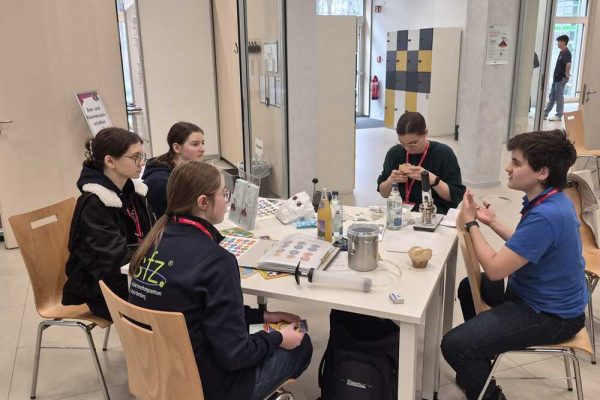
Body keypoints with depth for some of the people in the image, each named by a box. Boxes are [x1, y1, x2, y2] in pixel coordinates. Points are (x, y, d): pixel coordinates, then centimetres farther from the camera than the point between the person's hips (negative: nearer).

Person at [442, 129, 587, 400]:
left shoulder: (545, 215, -32)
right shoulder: (552, 200, 1)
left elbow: (495, 269, -26)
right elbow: (523, 246, 15)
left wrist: (471, 223, -15)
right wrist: (493, 223, 11)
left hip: (550, 316, -11)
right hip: (540, 295, 11)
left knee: (454, 345, -19)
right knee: (469, 287, 28)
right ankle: (477, 369, 45)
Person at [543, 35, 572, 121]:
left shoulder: (566, 53, -15)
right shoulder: (561, 52, 14)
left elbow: (568, 65, -27)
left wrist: (566, 75, -18)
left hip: (561, 79, -9)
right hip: (556, 78, 9)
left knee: (559, 98, -2)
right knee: (551, 97, 11)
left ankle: (559, 116, 5)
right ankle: (544, 114, 16)